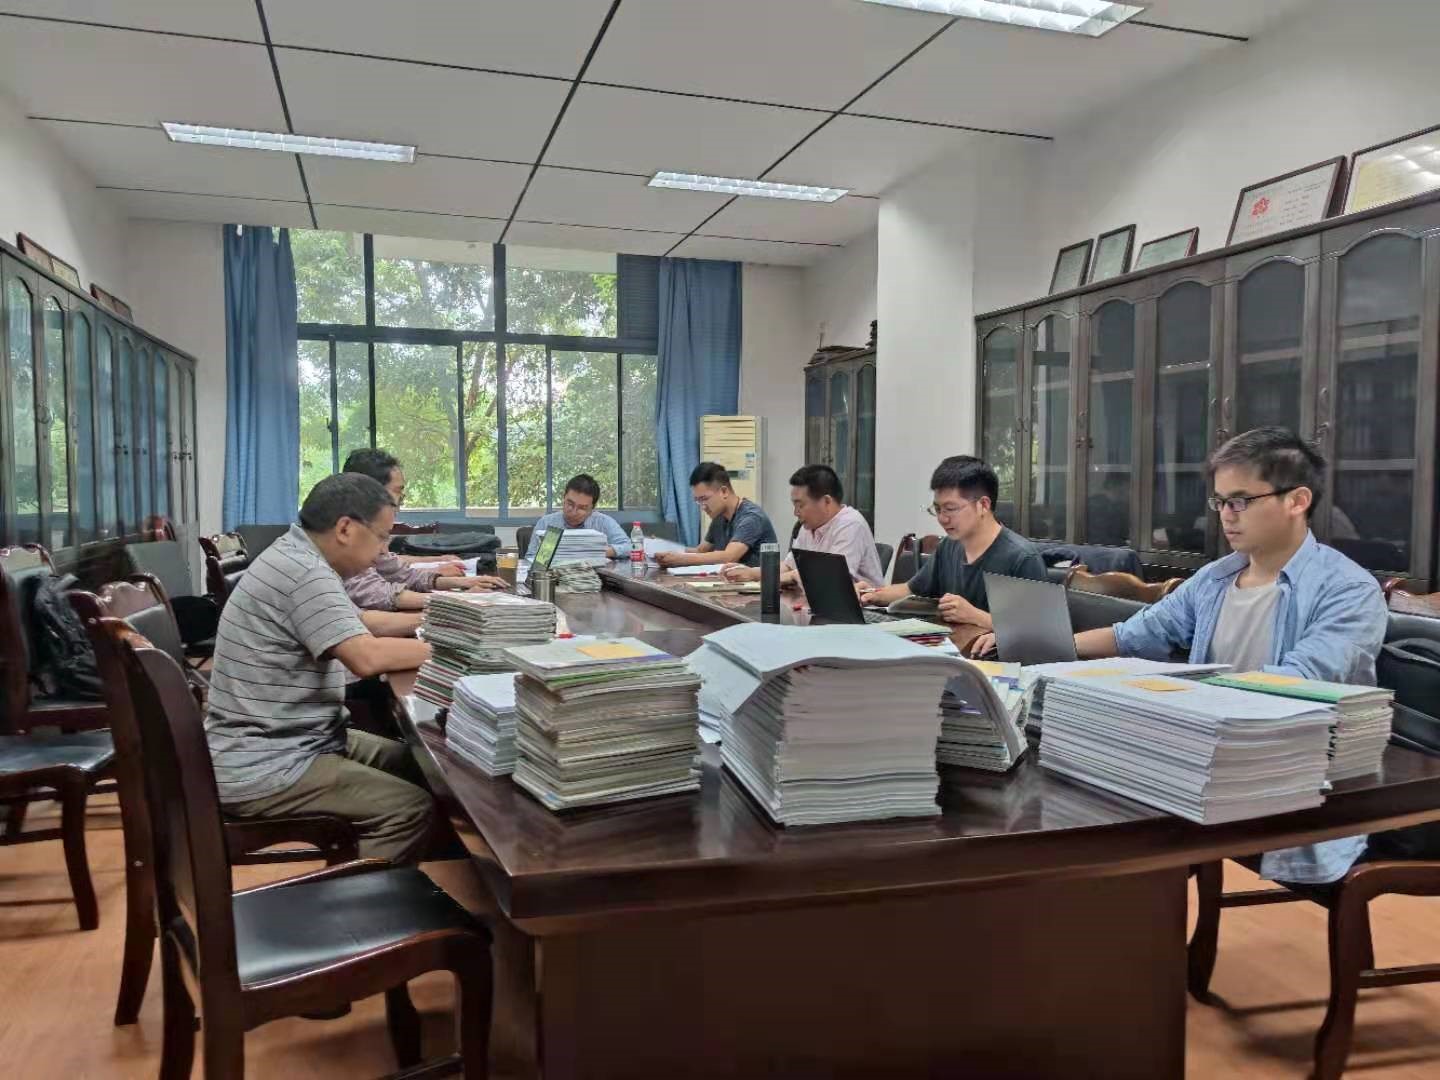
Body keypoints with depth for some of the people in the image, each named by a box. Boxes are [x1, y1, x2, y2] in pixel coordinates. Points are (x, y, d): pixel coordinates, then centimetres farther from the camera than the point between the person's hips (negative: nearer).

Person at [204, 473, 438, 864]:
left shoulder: (296, 557, 9)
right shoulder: (304, 572, -23)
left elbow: (357, 622, 19)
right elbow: (367, 657, -30)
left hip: (281, 742, 11)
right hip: (260, 771, -11)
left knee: (411, 763, 16)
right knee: (413, 808, -17)